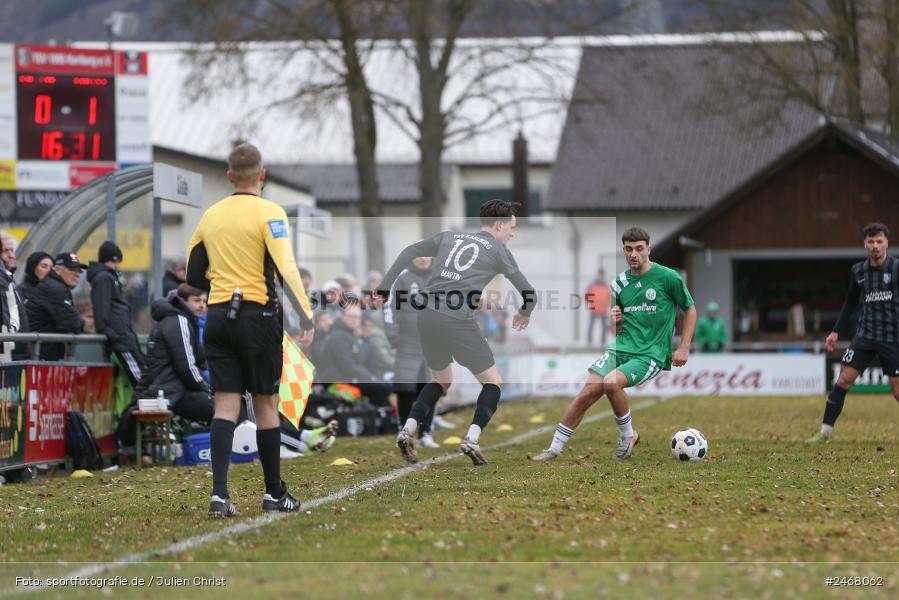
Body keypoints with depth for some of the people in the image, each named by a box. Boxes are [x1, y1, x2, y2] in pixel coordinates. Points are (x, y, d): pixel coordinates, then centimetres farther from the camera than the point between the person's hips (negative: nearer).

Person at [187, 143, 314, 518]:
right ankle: (274, 494, 15)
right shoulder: (269, 213, -7)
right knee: (266, 403, 6)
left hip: (218, 317, 4)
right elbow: (286, 269, -18)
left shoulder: (211, 215, 9)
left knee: (226, 405, 0)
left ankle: (220, 495, -12)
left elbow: (193, 275, 14)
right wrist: (306, 317, -20)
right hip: (257, 315, -4)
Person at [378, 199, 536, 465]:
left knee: (441, 381, 26)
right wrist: (525, 313, 31)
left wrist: (384, 289, 16)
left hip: (427, 315, 5)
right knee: (492, 382, 10)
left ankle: (408, 429, 8)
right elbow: (528, 293, 10)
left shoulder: (450, 237, 20)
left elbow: (410, 252, 16)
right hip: (458, 321, -5)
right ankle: (472, 438, -9)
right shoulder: (498, 250, 8)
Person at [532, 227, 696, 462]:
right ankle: (555, 448, -3)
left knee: (611, 382, -30)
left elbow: (690, 309, 5)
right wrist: (615, 320, -3)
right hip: (621, 348, 5)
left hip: (651, 354, -5)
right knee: (587, 392, -12)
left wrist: (684, 348, -1)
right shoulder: (620, 283, 10)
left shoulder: (667, 277, -6)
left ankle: (628, 436, -7)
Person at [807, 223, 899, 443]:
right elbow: (850, 303, 18)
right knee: (843, 379, -6)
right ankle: (825, 431, -1)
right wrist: (836, 331, 16)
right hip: (865, 334, 3)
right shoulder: (857, 271, 5)